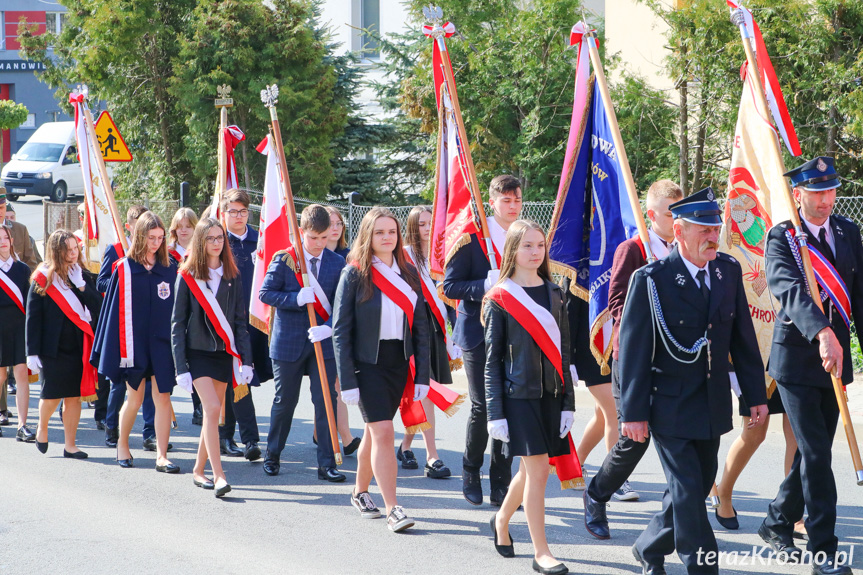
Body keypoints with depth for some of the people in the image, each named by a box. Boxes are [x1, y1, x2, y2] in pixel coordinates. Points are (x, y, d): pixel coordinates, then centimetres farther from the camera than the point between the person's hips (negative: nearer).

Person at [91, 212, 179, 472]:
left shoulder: (170, 268, 5)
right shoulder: (124, 268, -3)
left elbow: (178, 307, 8)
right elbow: (115, 309, -3)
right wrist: (115, 349, -6)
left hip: (162, 343, 2)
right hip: (134, 342, -2)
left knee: (163, 398, -4)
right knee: (135, 398, 7)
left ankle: (162, 456, -2)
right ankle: (122, 444, 30)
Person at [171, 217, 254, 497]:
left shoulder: (232, 277, 7)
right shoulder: (187, 277, -2)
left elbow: (240, 321, 8)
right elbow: (177, 323, -2)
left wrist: (245, 360, 0)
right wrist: (181, 366, -8)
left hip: (224, 353, 4)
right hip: (197, 352, -3)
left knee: (212, 414, 7)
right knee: (212, 408, -17)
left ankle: (199, 470, 22)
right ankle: (218, 475, -19)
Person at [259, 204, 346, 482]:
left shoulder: (337, 262, 2)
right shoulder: (284, 259, -4)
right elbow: (266, 293, -8)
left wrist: (329, 327, -19)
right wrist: (297, 299, -22)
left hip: (324, 341, 2)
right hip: (289, 342, -1)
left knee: (326, 402, -2)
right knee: (285, 401, 9)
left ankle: (327, 463, 3)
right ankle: (272, 456, 27)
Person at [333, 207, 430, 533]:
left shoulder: (408, 273, 8)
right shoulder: (354, 274, -5)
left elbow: (420, 326, 9)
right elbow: (341, 330, -7)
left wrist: (422, 374, 2)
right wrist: (347, 381, -12)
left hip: (398, 364, 5)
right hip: (367, 363, -5)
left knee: (375, 430, 15)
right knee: (384, 433, -13)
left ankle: (360, 492, 34)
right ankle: (393, 510, -14)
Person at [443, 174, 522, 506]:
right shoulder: (472, 237, -3)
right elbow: (450, 285, -6)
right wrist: (484, 286, -22)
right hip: (480, 335, -3)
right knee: (483, 406, -5)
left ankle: (501, 486, 10)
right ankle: (470, 470, 19)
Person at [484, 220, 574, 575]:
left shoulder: (554, 293, 9)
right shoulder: (500, 298, -4)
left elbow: (563, 351, 10)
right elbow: (492, 360, -3)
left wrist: (568, 402, 5)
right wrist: (495, 412, -7)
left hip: (551, 395, 5)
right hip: (518, 395, -5)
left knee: (530, 469, 11)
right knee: (537, 470, -9)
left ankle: (502, 521, 38)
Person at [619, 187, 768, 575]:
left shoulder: (728, 271, 4)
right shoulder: (651, 280, -13)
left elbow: (743, 337, 9)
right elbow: (633, 349, -11)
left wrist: (755, 394, 8)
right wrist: (634, 412, -12)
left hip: (713, 406, 6)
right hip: (671, 407, -6)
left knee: (697, 487, 14)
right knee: (688, 491, -6)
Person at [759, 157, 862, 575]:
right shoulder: (782, 238, -9)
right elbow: (789, 289, -27)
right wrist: (822, 333, -43)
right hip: (797, 357, -6)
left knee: (814, 450, 13)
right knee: (816, 454, -8)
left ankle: (777, 524, 30)